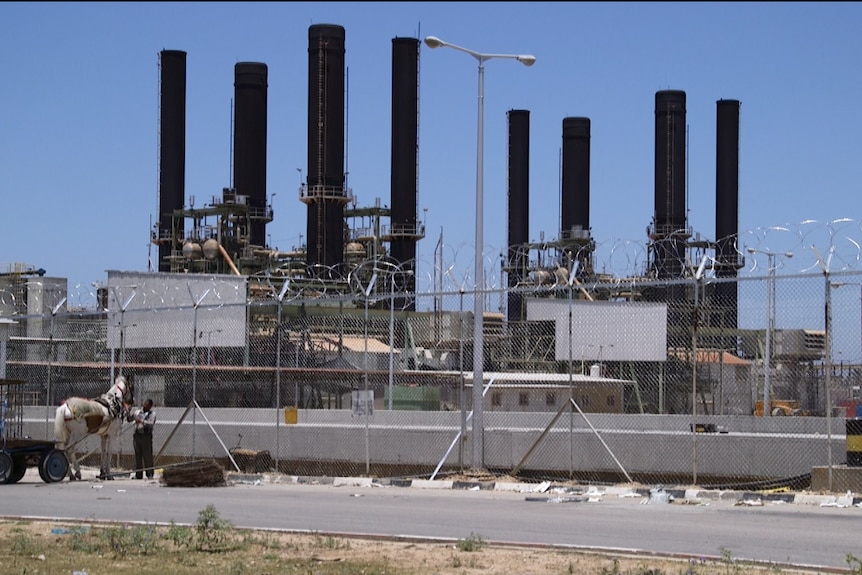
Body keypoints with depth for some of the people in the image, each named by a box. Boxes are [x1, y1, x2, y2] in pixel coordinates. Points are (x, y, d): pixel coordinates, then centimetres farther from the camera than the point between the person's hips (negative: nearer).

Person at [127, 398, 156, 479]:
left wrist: (141, 421, -19)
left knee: (147, 456, -7)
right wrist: (129, 414, -2)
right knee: (138, 456, 6)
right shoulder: (137, 412, 16)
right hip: (137, 435, 4)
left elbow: (151, 424, -11)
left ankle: (150, 474, -3)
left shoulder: (152, 413, 3)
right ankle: (138, 475, 11)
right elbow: (129, 419, 17)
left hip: (146, 436, -4)